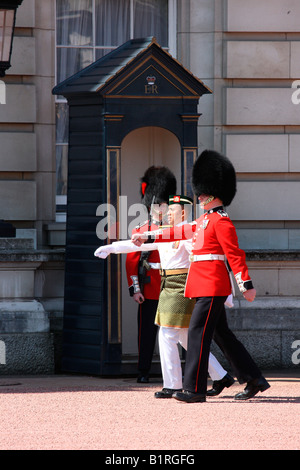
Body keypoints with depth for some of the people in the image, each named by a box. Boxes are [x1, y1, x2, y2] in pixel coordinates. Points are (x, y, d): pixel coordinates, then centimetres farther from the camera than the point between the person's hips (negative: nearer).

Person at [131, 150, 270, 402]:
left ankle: (195, 389, -9)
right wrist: (147, 237, 29)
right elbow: (180, 232, 27)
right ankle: (254, 379, 16)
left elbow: (235, 254, -16)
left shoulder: (221, 222, -11)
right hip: (205, 285, 10)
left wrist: (247, 285, -21)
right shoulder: (205, 220, 19)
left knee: (198, 332, -10)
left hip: (212, 286, -10)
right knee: (222, 334, 12)